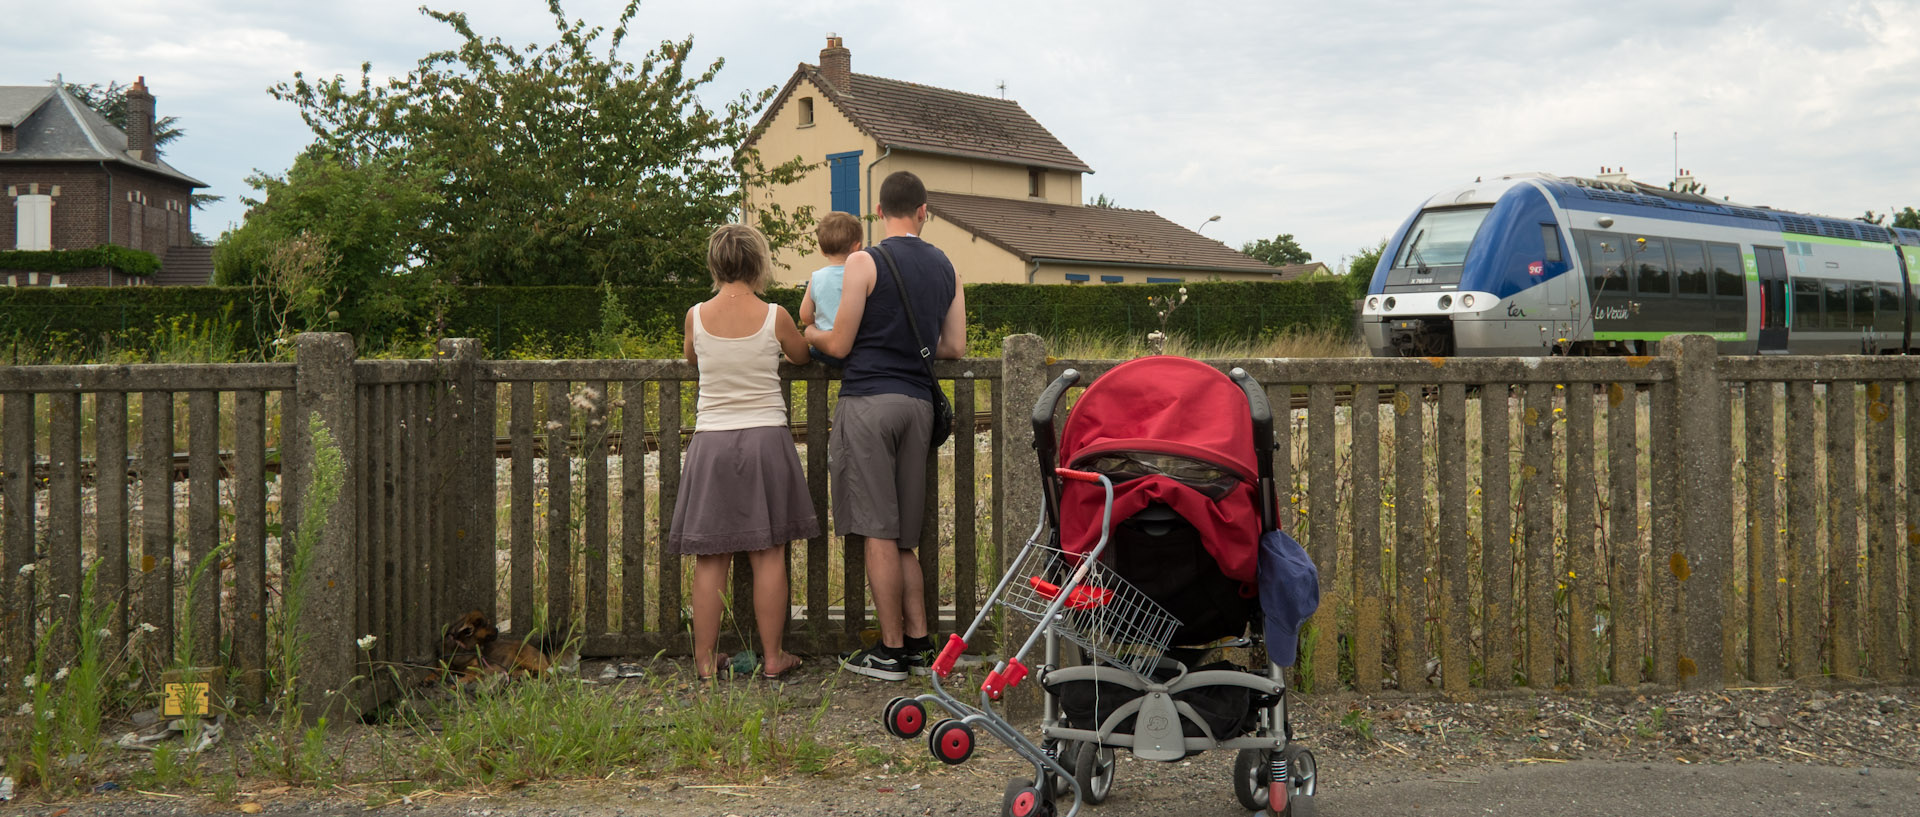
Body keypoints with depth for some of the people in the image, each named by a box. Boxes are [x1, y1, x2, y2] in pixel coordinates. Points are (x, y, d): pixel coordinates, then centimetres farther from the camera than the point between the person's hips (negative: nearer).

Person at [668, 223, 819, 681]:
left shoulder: (696, 316, -2)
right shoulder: (774, 316, -6)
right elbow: (801, 356, 13)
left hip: (711, 441, 1)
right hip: (766, 438, -1)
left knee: (710, 560, 5)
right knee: (768, 555, 6)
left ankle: (705, 661, 10)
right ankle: (772, 657, 12)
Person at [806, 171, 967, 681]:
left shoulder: (865, 263, -5)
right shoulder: (945, 267, 12)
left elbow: (838, 345, -5)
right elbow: (954, 348, 13)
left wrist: (806, 332, 16)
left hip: (869, 399, -6)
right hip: (918, 401, 6)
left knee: (879, 532, -3)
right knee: (903, 535, 12)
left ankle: (891, 651, 0)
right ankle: (919, 643, 11)